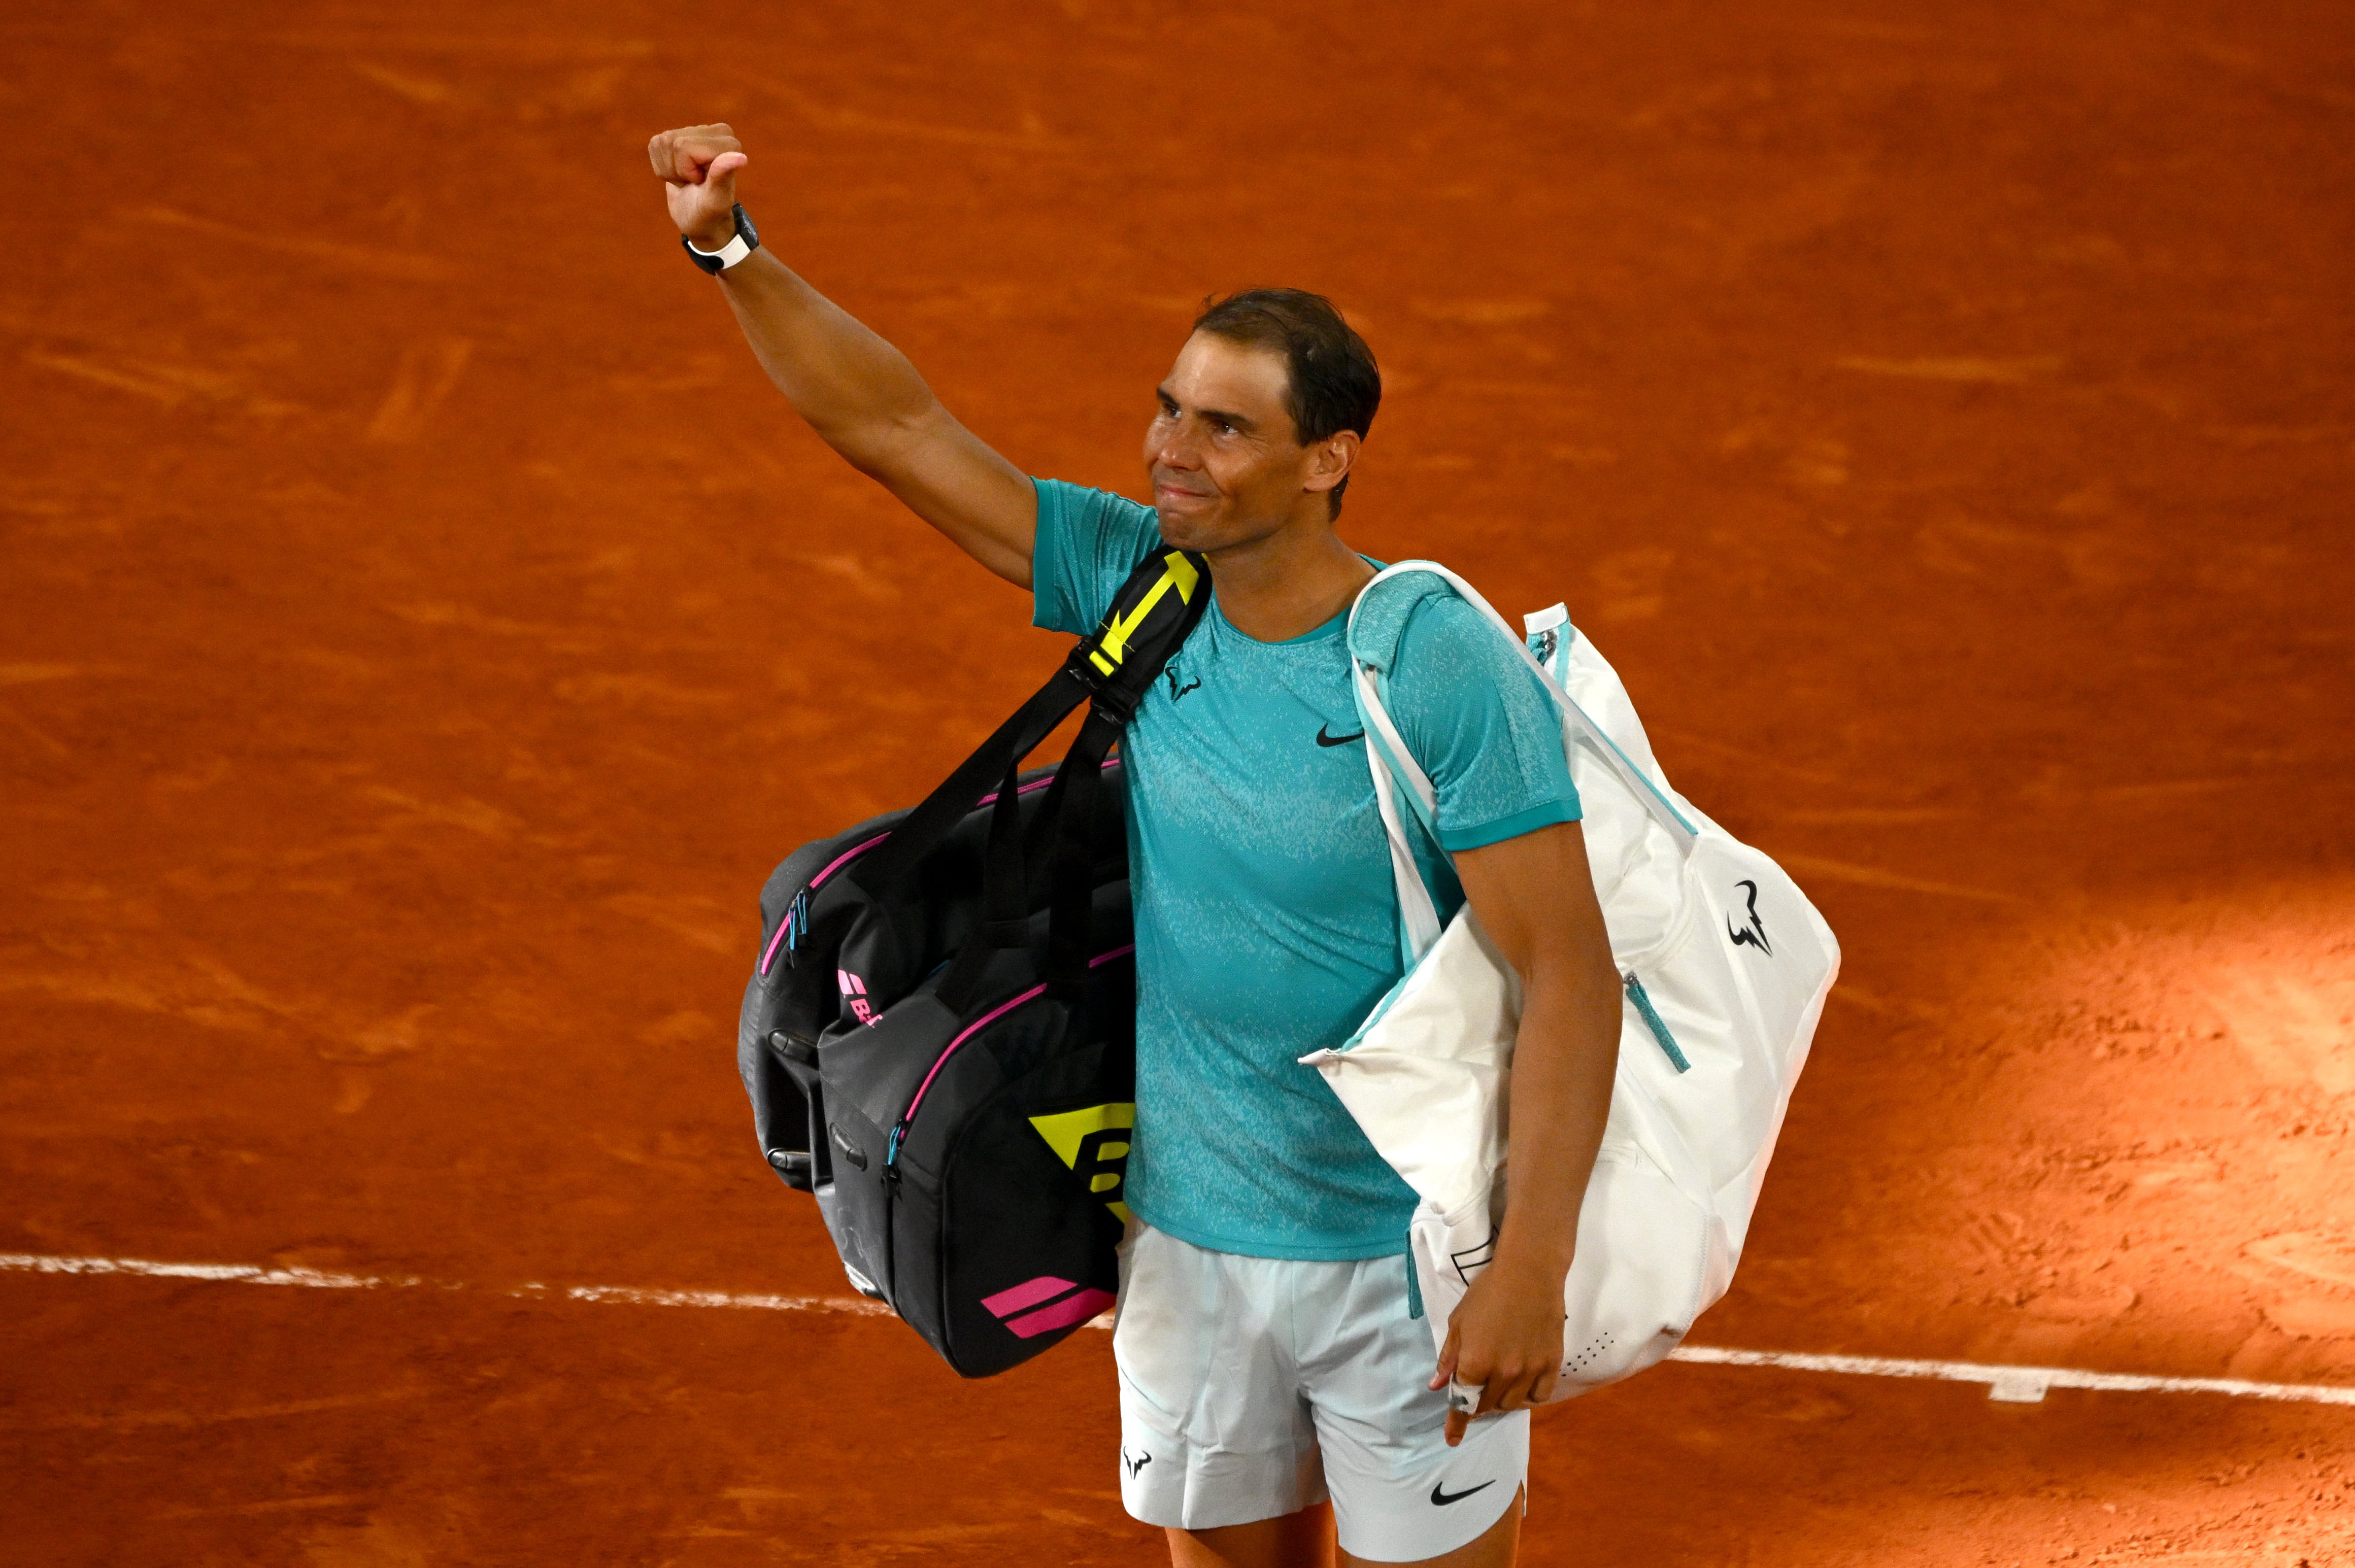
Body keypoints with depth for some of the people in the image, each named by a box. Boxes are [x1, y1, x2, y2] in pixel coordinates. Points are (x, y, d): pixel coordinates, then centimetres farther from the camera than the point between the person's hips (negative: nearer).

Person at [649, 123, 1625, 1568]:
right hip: (1188, 1234, 5)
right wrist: (731, 252, -11)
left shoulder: (1446, 668, -20)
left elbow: (1571, 974, -21)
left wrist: (1532, 1269, -25)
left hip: (1409, 1256, -5)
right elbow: (900, 428, 1)